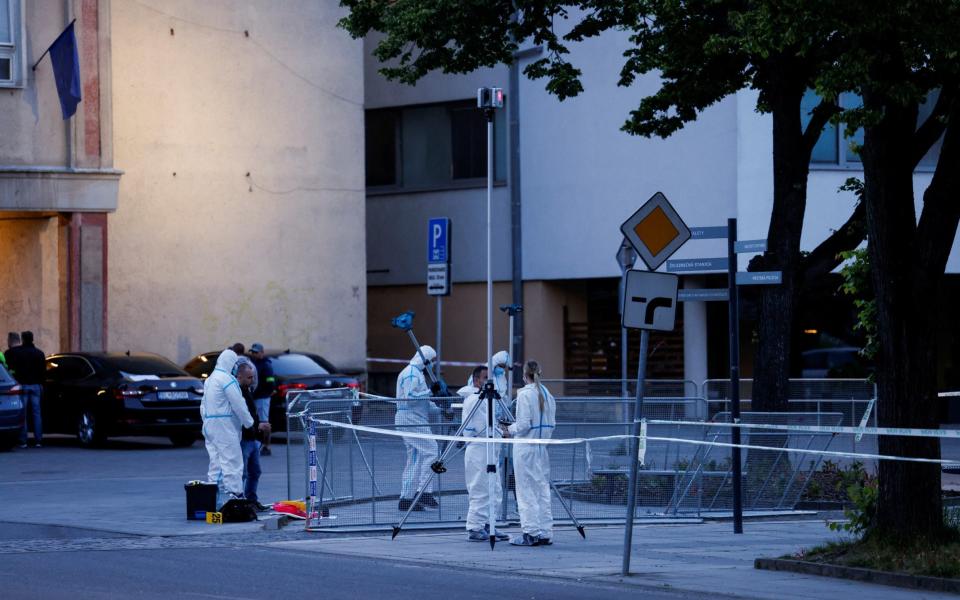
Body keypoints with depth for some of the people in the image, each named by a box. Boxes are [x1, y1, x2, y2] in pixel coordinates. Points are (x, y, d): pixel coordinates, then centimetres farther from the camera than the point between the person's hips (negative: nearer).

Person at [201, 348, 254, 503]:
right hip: (224, 425, -10)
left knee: (216, 461, 11)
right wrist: (250, 423, -3)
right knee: (232, 461, -10)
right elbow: (238, 405, -13)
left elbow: (203, 406, 21)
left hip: (209, 425, 10)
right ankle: (235, 495, -14)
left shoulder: (210, 379, 18)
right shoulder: (226, 379, -13)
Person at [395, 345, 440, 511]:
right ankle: (425, 492, -15)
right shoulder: (411, 374, -12)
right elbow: (409, 397, -22)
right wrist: (430, 391, -20)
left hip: (416, 421, 11)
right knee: (431, 452, -14)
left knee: (415, 459, 10)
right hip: (411, 420, -11)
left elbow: (421, 401, 26)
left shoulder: (417, 373, 22)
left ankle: (406, 498, 11)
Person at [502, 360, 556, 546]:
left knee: (527, 491, -2)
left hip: (525, 448, -7)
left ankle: (531, 533, -3)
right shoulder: (547, 394, 6)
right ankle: (545, 533, 10)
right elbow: (552, 424, 9)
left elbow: (524, 424, -16)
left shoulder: (525, 394, -13)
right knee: (543, 489, 10)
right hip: (542, 448, 7)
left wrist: (510, 431, 1)